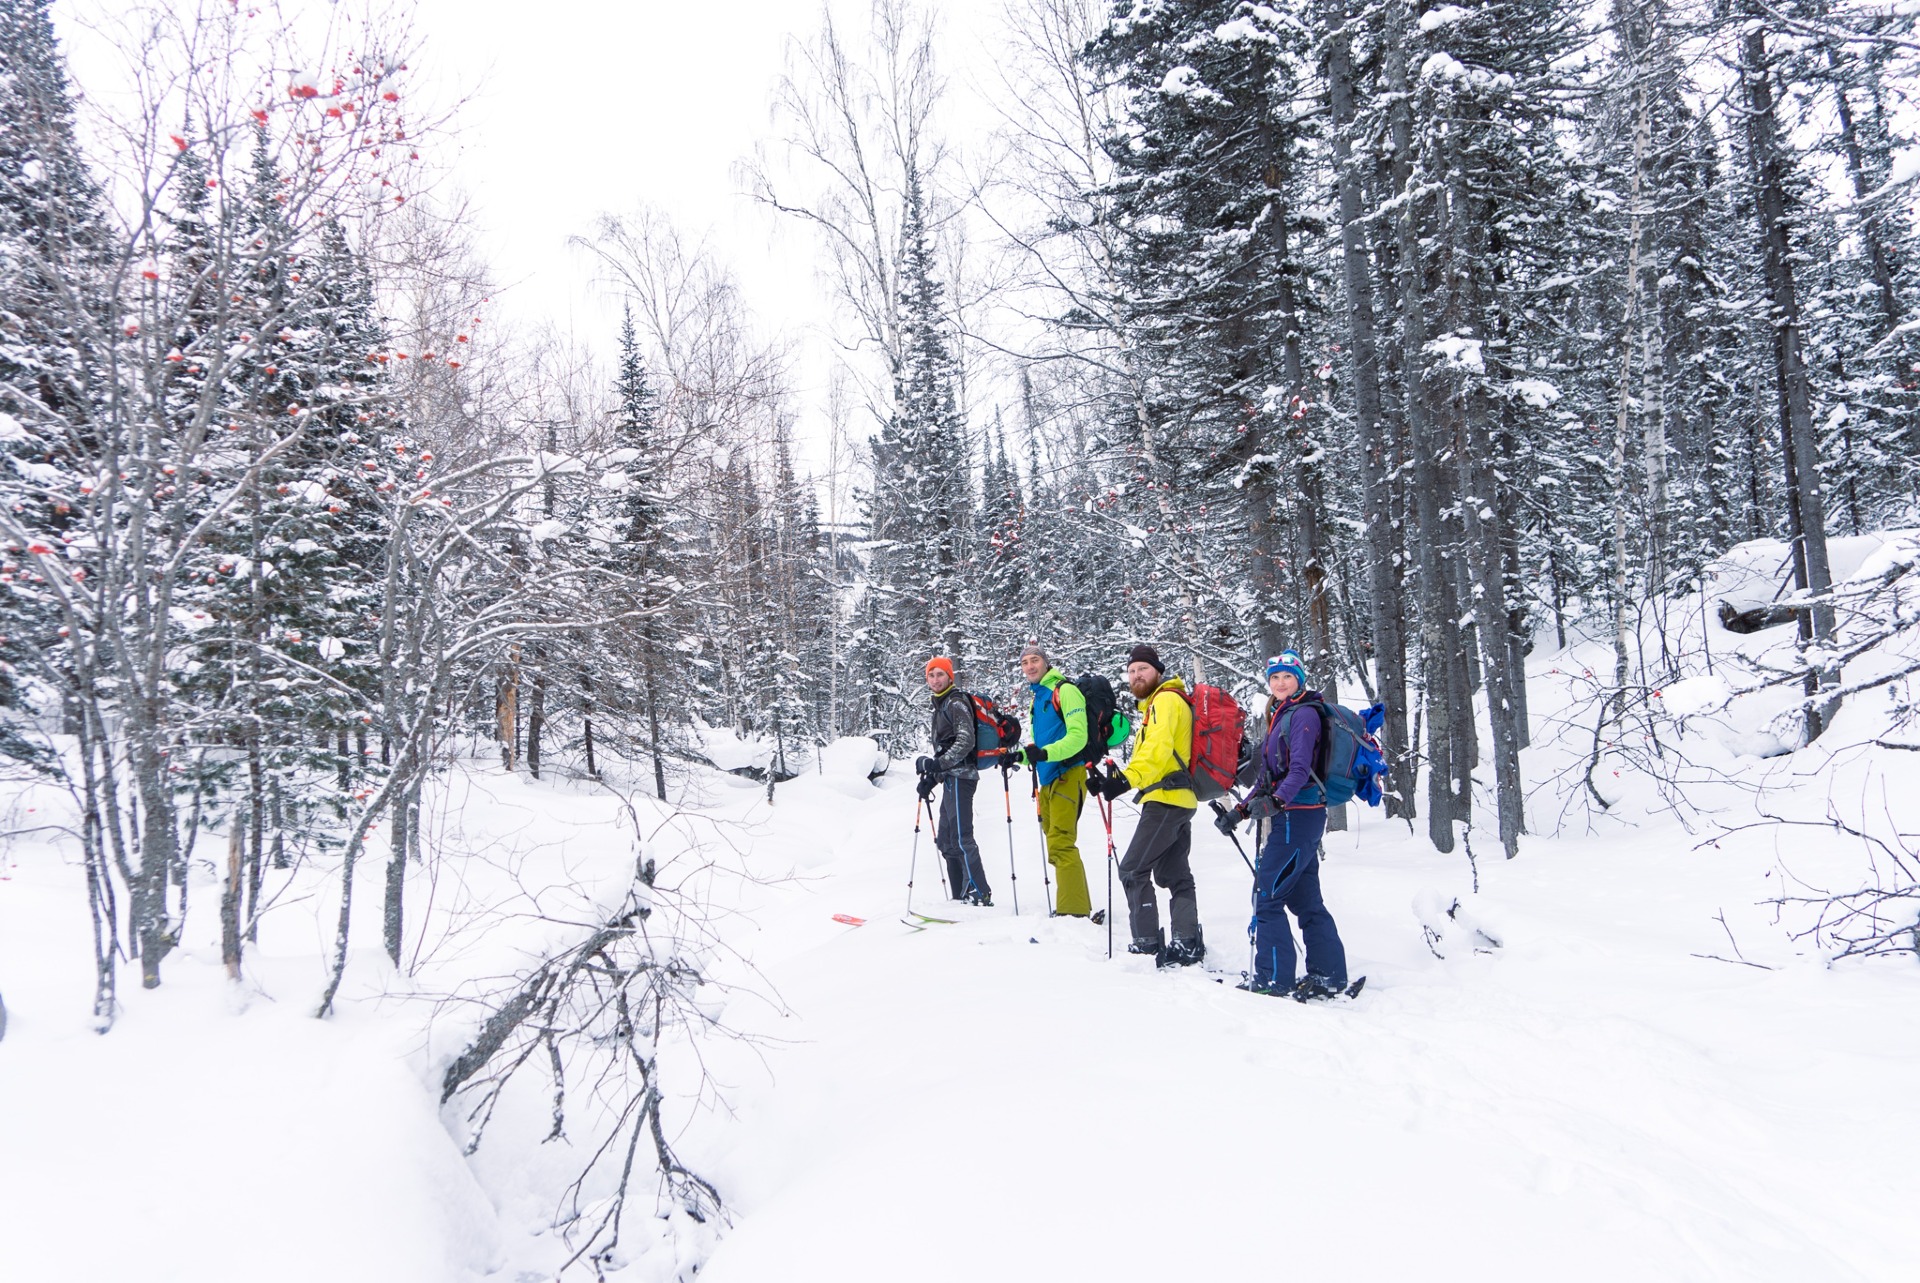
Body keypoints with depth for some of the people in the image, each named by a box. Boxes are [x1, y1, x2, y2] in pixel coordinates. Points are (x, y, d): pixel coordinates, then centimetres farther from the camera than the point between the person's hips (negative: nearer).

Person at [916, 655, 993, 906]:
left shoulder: (956, 702, -8)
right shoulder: (941, 705, 22)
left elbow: (965, 742, -19)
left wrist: (936, 764, -23)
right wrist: (931, 777, 17)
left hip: (960, 777, -10)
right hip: (951, 779, 10)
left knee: (961, 838, -13)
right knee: (946, 840, 12)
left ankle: (981, 895, -12)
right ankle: (962, 897, 16)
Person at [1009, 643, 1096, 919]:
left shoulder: (1064, 690, -7)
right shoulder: (1036, 698, 19)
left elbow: (1078, 736, -18)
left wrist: (1045, 752, -30)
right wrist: (1022, 756, 8)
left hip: (1068, 776, -9)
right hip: (1048, 780, 9)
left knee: (1061, 845, -15)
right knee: (1056, 846, 12)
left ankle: (1074, 912, -15)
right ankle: (1079, 907, 20)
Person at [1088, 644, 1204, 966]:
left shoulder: (1166, 699, -8)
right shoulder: (1157, 702, 23)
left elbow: (1157, 748, -25)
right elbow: (1151, 752, 24)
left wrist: (1128, 778, -38)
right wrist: (1113, 780, 15)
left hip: (1165, 799, -11)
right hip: (1179, 799, 11)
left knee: (1133, 870, -8)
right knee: (1174, 873, 13)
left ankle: (1147, 942, -6)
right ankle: (1188, 943, 16)